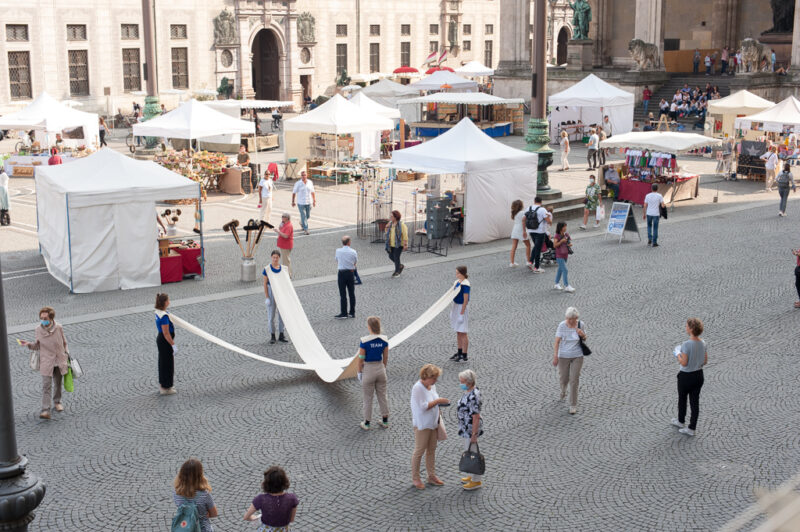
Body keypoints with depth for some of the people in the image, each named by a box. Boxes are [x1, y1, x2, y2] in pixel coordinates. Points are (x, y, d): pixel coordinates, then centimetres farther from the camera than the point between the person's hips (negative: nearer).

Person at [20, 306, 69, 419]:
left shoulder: (58, 328, -10)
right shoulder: (38, 330, -9)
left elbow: (64, 343, 5)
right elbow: (37, 346, 4)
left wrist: (67, 355, 8)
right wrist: (28, 344, -14)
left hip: (59, 361, 1)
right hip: (46, 362, -1)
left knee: (58, 383, 18)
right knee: (46, 386, -10)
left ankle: (57, 402, 42)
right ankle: (45, 410, -13)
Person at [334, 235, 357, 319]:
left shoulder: (338, 251, -7)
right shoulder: (353, 252, -6)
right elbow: (355, 263, 6)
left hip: (342, 273, -2)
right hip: (350, 273, 2)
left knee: (342, 294, 1)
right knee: (352, 293, 9)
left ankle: (343, 313, 2)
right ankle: (352, 312, 15)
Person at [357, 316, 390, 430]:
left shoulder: (364, 341, -20)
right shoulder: (384, 340, -8)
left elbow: (361, 359, -13)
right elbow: (386, 358, 2)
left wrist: (359, 372, 0)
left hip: (368, 370, -4)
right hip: (380, 368, 4)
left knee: (368, 398, 10)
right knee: (382, 396, 18)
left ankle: (366, 423, 21)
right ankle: (385, 421, 28)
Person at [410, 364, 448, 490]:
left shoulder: (432, 386, 6)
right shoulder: (418, 388, -20)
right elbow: (423, 406, -24)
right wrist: (438, 401, -21)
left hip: (433, 423, 8)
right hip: (422, 425, -8)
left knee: (432, 450, 15)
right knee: (419, 451, 2)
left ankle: (432, 476, 25)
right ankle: (415, 478, 14)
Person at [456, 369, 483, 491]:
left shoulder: (473, 397, -27)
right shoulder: (470, 391, 4)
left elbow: (476, 417, -25)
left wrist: (474, 434, -21)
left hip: (471, 428, -10)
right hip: (466, 427, 10)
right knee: (468, 452, 21)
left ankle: (476, 481, 15)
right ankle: (473, 475, 35)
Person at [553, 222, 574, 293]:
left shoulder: (566, 234, 4)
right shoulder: (557, 236, -14)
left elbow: (569, 242, 16)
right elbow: (555, 245, -20)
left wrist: (570, 244, -7)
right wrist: (561, 241, -28)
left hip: (565, 255, 7)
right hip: (559, 256, -7)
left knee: (560, 269, 16)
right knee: (565, 270, -10)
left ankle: (557, 284, 28)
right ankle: (567, 286, -8)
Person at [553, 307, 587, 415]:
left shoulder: (580, 324, -9)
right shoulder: (562, 325, -15)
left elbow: (584, 338, 4)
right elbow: (557, 341, -13)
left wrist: (582, 335, -19)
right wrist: (555, 356, -19)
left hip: (577, 356, 0)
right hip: (564, 356, 0)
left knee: (574, 380, -4)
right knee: (563, 379, 12)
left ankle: (573, 405, 9)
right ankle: (563, 389, 49)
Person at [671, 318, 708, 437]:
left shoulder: (686, 345, -25)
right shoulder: (703, 343, -5)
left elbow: (684, 363, -23)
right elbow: (705, 361, 2)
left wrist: (678, 354, -6)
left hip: (686, 376, -6)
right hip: (699, 375, 6)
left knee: (682, 399, 19)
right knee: (695, 401, 12)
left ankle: (681, 421, 40)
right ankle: (692, 428, 18)